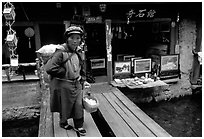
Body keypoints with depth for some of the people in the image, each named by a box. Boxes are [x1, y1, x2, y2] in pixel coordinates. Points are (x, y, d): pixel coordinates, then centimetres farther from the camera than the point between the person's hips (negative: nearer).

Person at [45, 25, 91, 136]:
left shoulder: (79, 53, 3)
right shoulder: (61, 52, -21)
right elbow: (50, 68, -30)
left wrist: (83, 81, 12)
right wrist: (66, 72, -20)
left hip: (77, 84, 6)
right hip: (64, 85, -5)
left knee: (79, 105, 10)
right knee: (65, 106, 13)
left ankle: (78, 126, 29)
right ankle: (63, 123, 41)